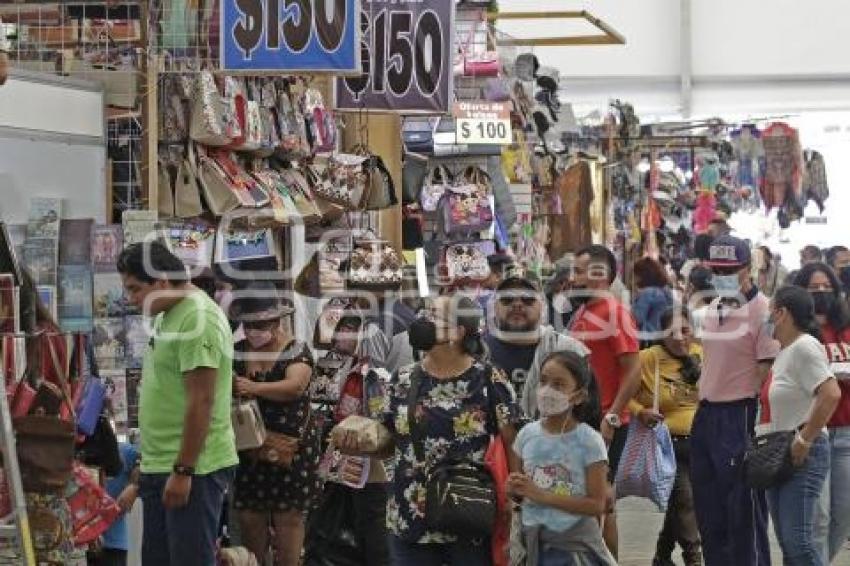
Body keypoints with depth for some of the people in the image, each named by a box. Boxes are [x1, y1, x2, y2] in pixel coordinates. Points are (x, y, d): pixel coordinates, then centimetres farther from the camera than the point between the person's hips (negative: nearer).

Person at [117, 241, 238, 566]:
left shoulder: (198, 319, -17)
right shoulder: (167, 316, 15)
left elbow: (201, 402, -22)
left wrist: (183, 471, -22)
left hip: (191, 469, -10)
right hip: (160, 467, 10)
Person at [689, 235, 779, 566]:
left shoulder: (761, 310, -12)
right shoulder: (714, 308, 13)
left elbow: (769, 369, -14)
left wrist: (759, 423, -16)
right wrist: (703, 391, 16)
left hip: (739, 414, -8)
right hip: (707, 412, 8)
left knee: (744, 508, -3)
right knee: (708, 505, 15)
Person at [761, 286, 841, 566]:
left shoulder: (804, 347, -13)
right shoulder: (783, 352, 15)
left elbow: (831, 394, -25)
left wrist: (805, 440, -22)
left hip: (803, 452, -10)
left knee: (797, 539, -15)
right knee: (787, 542, 9)